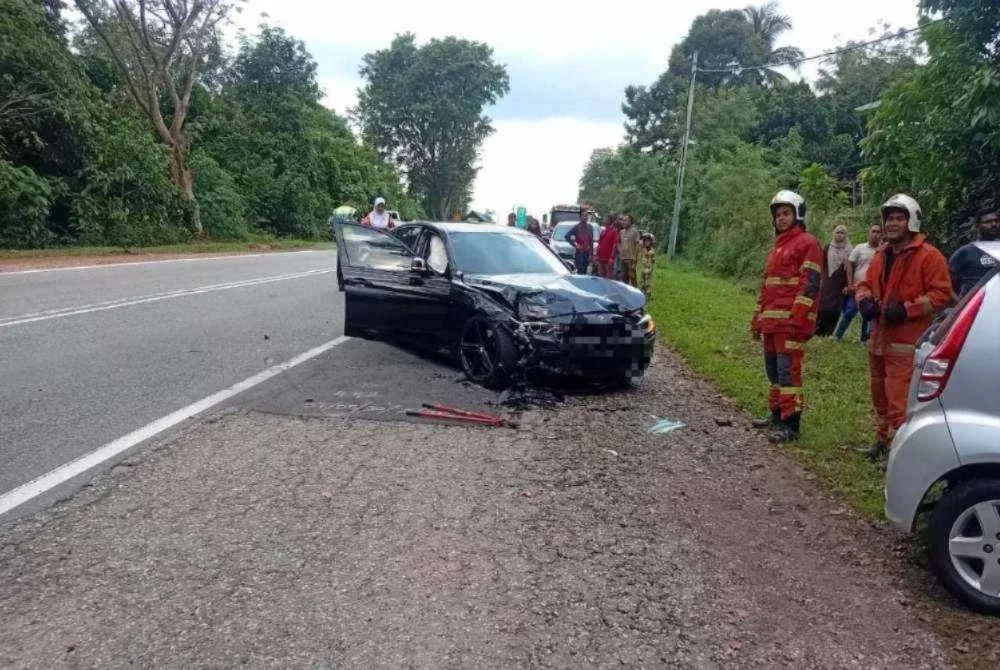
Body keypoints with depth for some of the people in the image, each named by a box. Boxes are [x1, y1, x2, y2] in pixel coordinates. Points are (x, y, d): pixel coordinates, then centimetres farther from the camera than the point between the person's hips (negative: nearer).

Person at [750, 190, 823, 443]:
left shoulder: (807, 244, -4)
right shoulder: (778, 246, 25)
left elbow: (810, 283, -14)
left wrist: (797, 318, -22)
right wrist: (757, 320, 23)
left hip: (791, 321, -9)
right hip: (772, 321, 9)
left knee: (788, 369, -12)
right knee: (773, 369, 14)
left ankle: (790, 423, -11)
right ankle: (777, 412, 24)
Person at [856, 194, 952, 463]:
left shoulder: (928, 256, -10)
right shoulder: (881, 255, 15)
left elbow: (941, 293, -14)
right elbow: (866, 284, 21)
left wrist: (907, 309, -22)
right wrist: (865, 300, -1)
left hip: (906, 343, -8)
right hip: (879, 339, 8)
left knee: (898, 401, -10)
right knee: (880, 396, 18)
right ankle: (883, 441, 32)